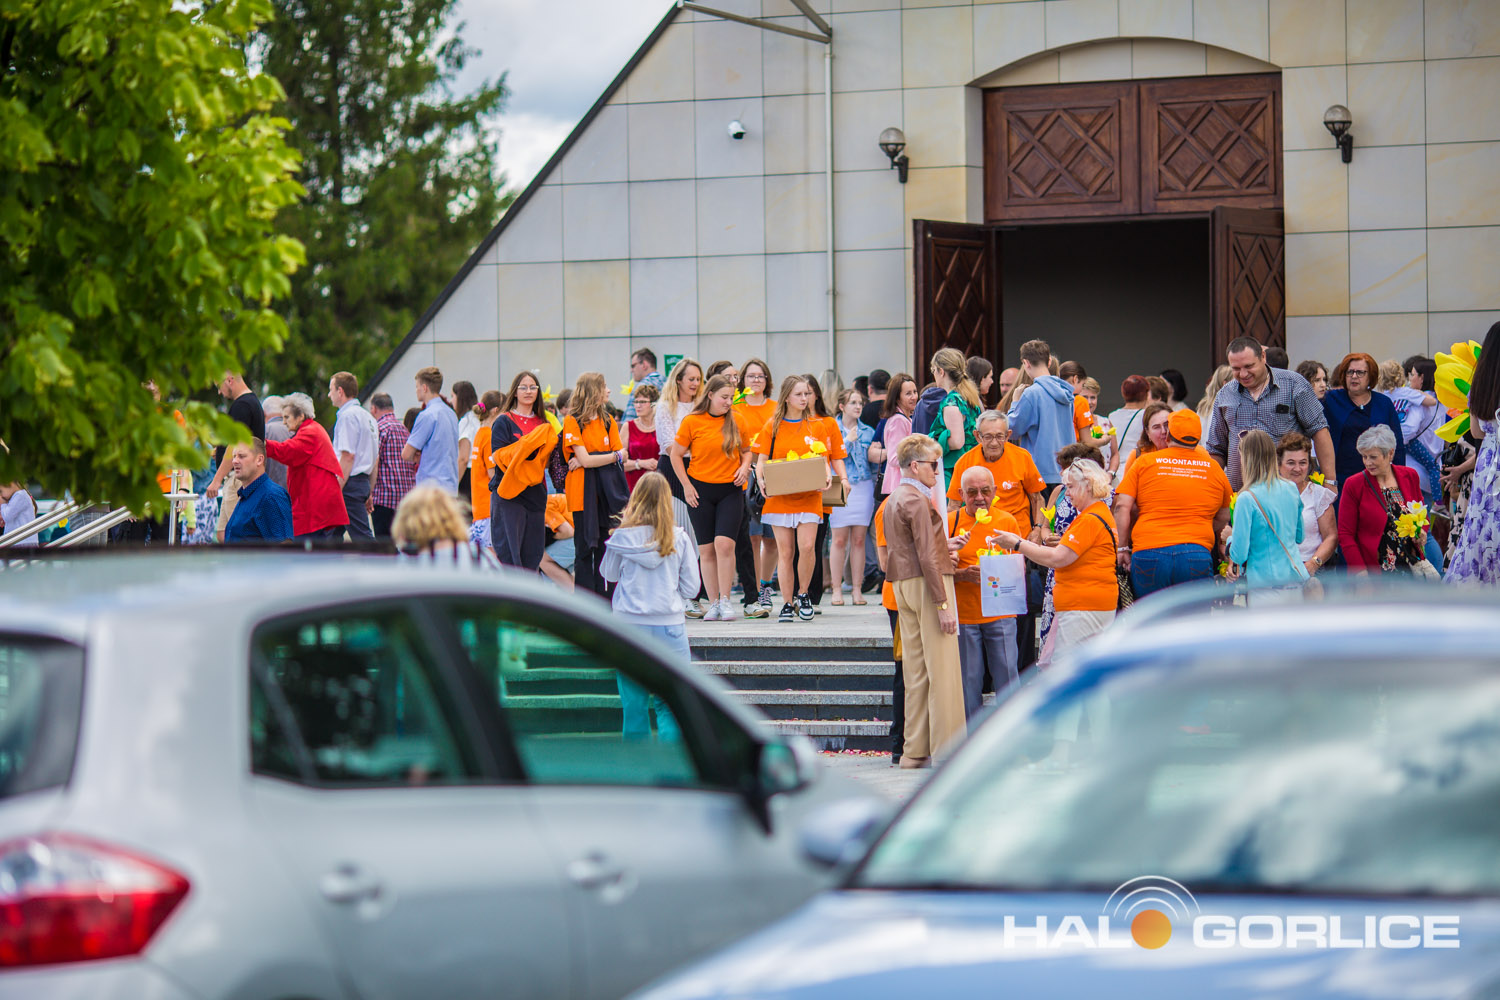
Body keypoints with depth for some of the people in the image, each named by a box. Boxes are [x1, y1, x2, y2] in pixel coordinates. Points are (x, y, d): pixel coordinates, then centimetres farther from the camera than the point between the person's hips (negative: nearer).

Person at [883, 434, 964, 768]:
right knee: (942, 669, -6)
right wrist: (942, 604, -18)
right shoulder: (918, 501, -13)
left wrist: (943, 549, 21)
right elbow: (927, 557, -18)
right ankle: (946, 750, -6)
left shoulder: (892, 501, 16)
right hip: (928, 583, -9)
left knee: (915, 671, 10)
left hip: (903, 587, 9)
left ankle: (915, 750, 11)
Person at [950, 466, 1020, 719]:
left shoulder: (1007, 521, 5)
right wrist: (963, 574, -19)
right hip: (964, 614, -1)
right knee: (969, 680, 4)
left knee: (1007, 677, -1)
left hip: (1000, 614, 1)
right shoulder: (950, 522, -1)